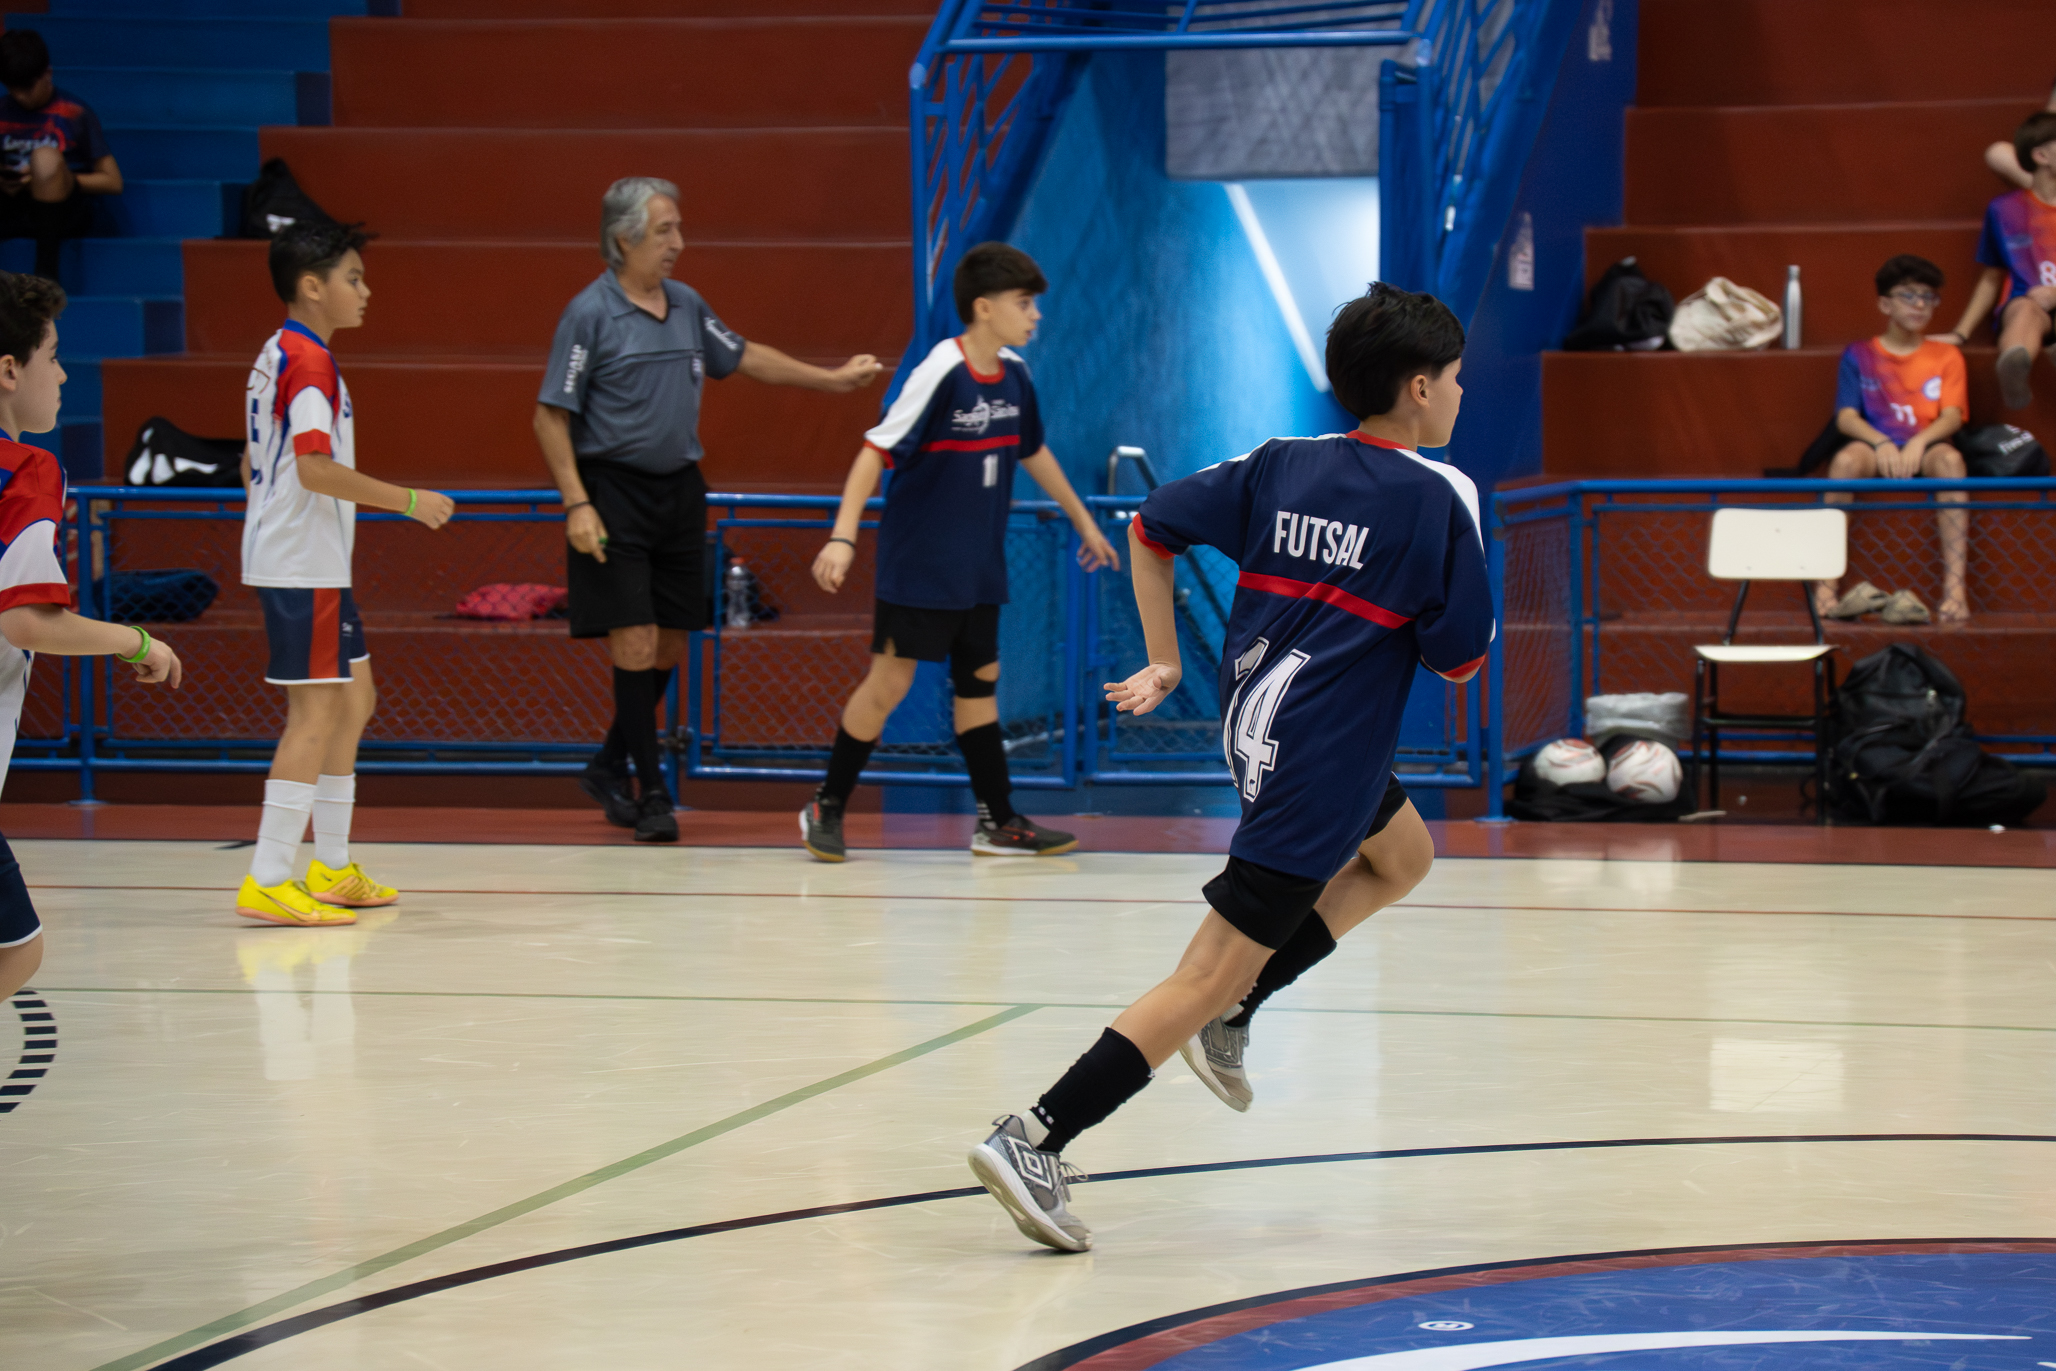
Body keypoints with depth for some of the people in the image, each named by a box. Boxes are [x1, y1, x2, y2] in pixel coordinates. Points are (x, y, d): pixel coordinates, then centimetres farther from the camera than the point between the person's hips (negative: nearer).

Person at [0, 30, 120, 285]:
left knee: (45, 157, -33)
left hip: (64, 212, -3)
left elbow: (113, 182, -2)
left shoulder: (75, 114, -1)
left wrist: (52, 178, -12)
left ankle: (46, 271, -32)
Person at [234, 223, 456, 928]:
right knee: (315, 712, -10)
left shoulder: (276, 356, 15)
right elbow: (315, 467, -26)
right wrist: (409, 499, -21)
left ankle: (331, 868, 22)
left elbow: (253, 464, 23)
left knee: (354, 698, 17)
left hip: (314, 563, 11)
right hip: (303, 566, -11)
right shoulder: (310, 362, -15)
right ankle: (267, 881, -12)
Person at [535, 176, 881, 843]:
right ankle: (652, 794, -2)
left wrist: (832, 379, 26)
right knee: (635, 644, -10)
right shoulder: (589, 313, -10)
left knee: (669, 647, 8)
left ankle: (608, 768, 26)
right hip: (614, 493, -7)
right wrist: (576, 505, -17)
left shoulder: (686, 304, 9)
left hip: (679, 490, 7)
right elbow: (551, 416, -10)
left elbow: (747, 357, 25)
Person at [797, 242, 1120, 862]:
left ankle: (998, 822, 17)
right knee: (890, 681, -4)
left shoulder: (1014, 374, 3)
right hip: (918, 565, -7)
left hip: (979, 568, 7)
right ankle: (826, 808, 8)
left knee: (979, 682, 11)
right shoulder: (941, 373, -19)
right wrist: (843, 537, -29)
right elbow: (875, 452, -20)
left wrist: (1083, 520, 29)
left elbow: (1032, 452, 21)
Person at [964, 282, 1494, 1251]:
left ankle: (1230, 1016, 20)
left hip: (1253, 723, 8)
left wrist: (1164, 664, 13)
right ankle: (1036, 1141, -16)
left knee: (1403, 857, 32)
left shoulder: (1282, 465, 7)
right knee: (1210, 973, -8)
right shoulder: (1441, 496, -8)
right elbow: (1459, 659, -7)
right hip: (1321, 761, -8)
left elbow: (1151, 528, 7)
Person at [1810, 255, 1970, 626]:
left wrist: (1919, 442, -21)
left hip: (1925, 448, 1)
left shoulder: (1946, 356, 14)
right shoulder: (1859, 355, 12)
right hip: (1873, 446, -1)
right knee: (1847, 459, -35)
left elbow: (1952, 416, 0)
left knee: (1949, 458, -35)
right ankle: (1826, 591, -40)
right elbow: (1845, 418, 0)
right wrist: (1881, 443, -21)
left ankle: (1955, 590, -43)